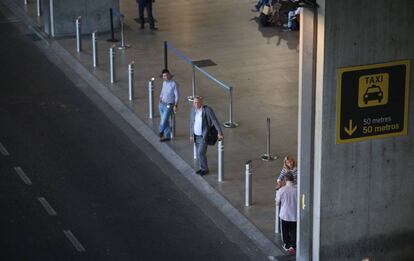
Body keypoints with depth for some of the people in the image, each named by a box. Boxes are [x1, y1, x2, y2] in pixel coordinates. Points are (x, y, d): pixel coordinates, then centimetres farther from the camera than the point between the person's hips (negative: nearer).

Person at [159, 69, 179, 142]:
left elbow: (177, 96, -13)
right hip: (162, 104, 6)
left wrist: (175, 106, -16)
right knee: (166, 121, 12)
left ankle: (161, 132, 17)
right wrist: (161, 98, 9)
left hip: (169, 105, -6)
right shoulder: (164, 82, 5)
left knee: (164, 121, -7)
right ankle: (167, 136, 23)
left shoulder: (174, 84, -15)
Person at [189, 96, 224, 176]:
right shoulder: (193, 109, -3)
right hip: (196, 136, 6)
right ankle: (202, 168, 30)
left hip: (204, 136, -6)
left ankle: (205, 169, 8)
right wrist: (191, 135, 10)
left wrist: (220, 133, -23)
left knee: (201, 153, -10)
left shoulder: (207, 110, -20)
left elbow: (215, 121, -18)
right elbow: (191, 122, 8)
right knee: (199, 153, 13)